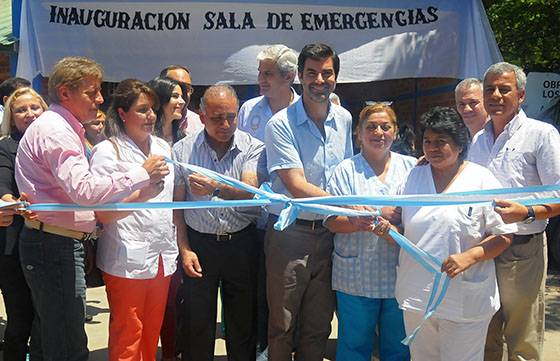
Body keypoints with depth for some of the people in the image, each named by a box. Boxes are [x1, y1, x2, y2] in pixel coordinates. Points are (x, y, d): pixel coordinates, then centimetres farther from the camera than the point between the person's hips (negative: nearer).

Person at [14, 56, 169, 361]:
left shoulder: (63, 128, 20)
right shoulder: (55, 130, -15)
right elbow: (84, 190, -27)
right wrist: (142, 174, -22)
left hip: (60, 243, 11)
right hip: (54, 246, -11)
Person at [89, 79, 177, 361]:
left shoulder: (163, 147, 13)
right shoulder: (108, 151, -7)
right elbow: (103, 213, -12)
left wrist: (181, 248, 19)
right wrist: (142, 193, -25)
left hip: (162, 258, 6)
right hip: (127, 260, -6)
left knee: (152, 333, 15)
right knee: (127, 337, 4)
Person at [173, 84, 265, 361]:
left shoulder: (252, 148, -4)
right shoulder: (182, 150, -1)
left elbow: (250, 193, -19)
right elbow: (177, 204, 3)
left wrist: (216, 188, -38)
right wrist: (184, 249, -2)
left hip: (241, 243, 0)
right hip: (199, 244, 0)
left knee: (243, 321, 10)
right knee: (196, 323, 8)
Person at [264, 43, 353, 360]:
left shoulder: (344, 119, 7)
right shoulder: (281, 124, -12)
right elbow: (297, 186, -18)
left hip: (328, 233, 5)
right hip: (289, 235, -4)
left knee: (319, 325, 14)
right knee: (283, 325, 7)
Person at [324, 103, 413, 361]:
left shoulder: (411, 167, 9)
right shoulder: (346, 170, 3)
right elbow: (331, 221, -3)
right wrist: (355, 223, -23)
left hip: (400, 273, 2)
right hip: (356, 275, -1)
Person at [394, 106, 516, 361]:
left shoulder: (481, 179, -4)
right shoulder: (414, 177, 9)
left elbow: (504, 235, -5)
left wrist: (469, 256, -20)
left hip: (464, 301, -4)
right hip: (416, 295, 4)